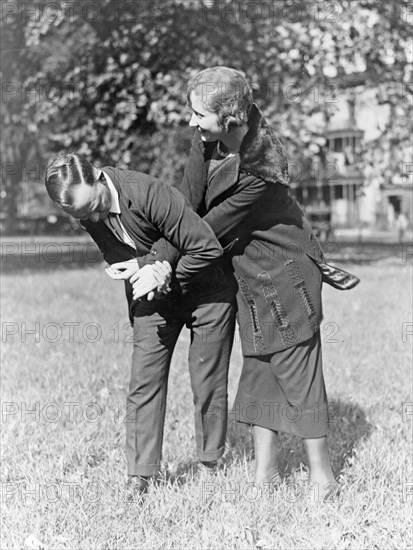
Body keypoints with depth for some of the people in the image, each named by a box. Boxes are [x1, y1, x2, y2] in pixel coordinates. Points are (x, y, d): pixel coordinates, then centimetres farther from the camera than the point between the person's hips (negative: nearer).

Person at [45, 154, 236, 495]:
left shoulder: (148, 193, -33)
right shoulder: (85, 209, -13)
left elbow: (208, 248, -28)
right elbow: (116, 255, -3)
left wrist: (161, 274, -23)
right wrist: (148, 264, -23)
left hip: (205, 291, -5)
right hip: (153, 299, 5)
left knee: (207, 385, 2)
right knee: (144, 382, -1)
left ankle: (212, 466, 19)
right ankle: (140, 478, 6)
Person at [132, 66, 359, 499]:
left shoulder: (261, 170, -30)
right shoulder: (207, 139, -9)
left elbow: (212, 227, -23)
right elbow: (187, 203, -6)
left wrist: (161, 259, -18)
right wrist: (159, 260, -10)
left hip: (284, 276, -8)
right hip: (251, 278, 8)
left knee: (297, 368, -1)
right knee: (258, 366, 12)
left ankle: (321, 475, 14)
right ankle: (264, 470, 24)